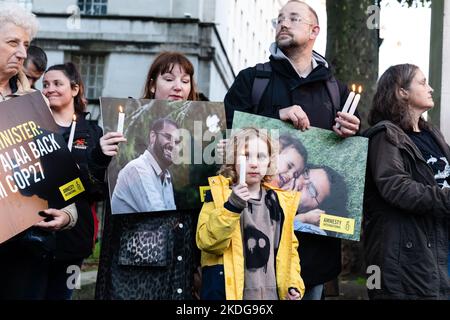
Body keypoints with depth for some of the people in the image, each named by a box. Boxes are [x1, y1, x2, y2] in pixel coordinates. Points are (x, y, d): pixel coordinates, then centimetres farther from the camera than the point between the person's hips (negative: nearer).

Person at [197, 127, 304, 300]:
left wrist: (293, 284, 5)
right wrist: (231, 206, -26)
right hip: (229, 293, -4)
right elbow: (207, 242, -16)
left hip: (272, 294, 5)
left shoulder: (280, 201, 11)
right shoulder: (219, 194, -3)